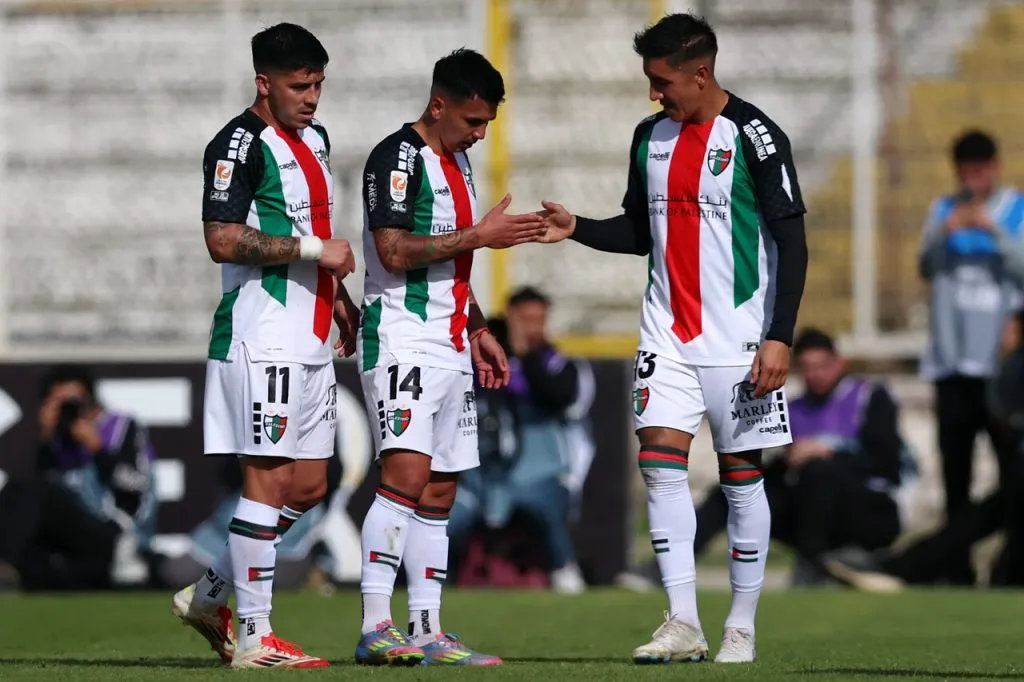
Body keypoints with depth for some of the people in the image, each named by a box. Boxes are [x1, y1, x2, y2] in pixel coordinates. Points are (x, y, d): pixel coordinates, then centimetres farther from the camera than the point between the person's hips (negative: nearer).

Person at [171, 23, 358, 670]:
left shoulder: (315, 138, 17)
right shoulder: (241, 144, -11)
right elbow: (224, 240, -21)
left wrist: (339, 298, 26)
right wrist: (315, 249, -19)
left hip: (311, 338, 9)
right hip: (261, 336, -9)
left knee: (308, 484, 10)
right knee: (270, 478, -9)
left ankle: (209, 595, 23)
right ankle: (255, 637, -7)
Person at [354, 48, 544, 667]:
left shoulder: (457, 161, 19)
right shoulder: (399, 156, -10)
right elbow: (395, 252, -20)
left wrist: (479, 330, 24)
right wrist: (480, 235, -16)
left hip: (450, 347, 10)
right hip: (403, 342, -10)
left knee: (440, 493, 8)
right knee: (407, 474, -20)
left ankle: (428, 632, 10)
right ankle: (376, 627, -23)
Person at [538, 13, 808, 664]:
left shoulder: (753, 136, -9)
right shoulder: (651, 136, 9)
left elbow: (792, 243, -10)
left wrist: (780, 337, -16)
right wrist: (576, 228, 3)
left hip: (738, 335, -5)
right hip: (668, 334, 5)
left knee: (742, 474, 1)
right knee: (661, 461, -8)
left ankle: (743, 627, 10)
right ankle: (684, 623, -8)